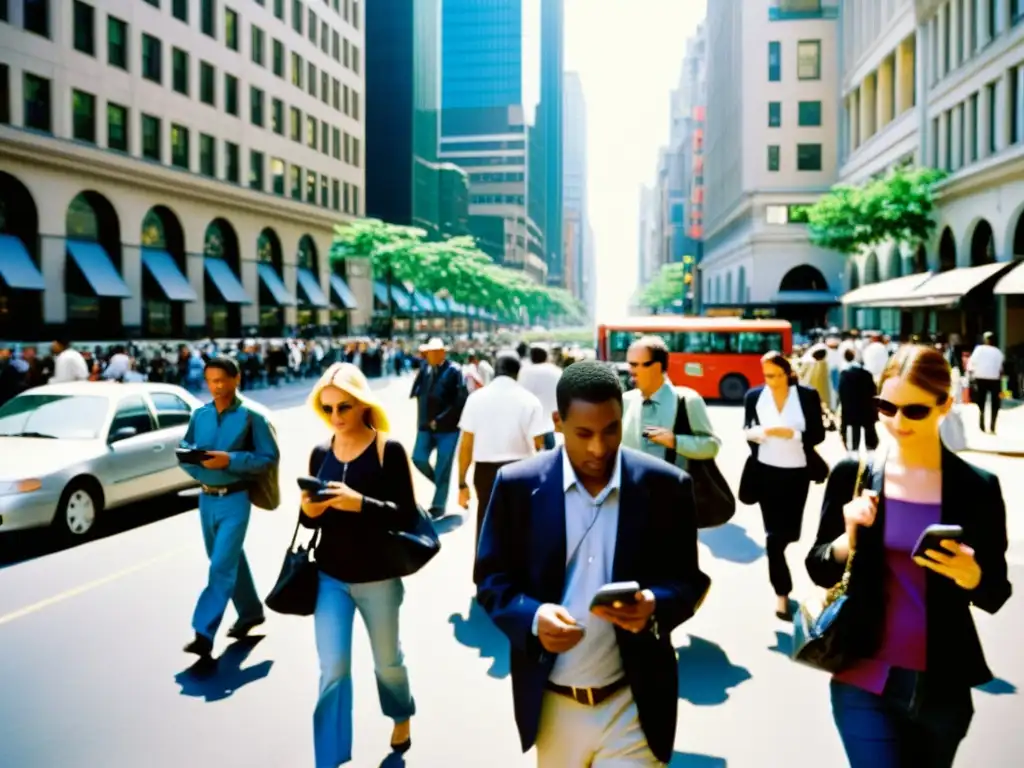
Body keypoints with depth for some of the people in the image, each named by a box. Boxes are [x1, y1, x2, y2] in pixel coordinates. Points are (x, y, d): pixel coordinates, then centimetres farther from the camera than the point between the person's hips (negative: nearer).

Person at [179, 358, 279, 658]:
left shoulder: (251, 415, -9)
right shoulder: (199, 415, 6)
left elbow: (270, 457, -11)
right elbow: (184, 451, 11)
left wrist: (230, 460, -22)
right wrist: (196, 460, -13)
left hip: (234, 499, -6)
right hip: (206, 498, 6)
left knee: (222, 566, -8)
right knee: (229, 561, 19)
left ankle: (204, 633, -5)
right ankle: (251, 611, 36)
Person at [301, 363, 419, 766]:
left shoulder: (389, 450, -13)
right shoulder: (320, 453, 1)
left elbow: (407, 516, -16)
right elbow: (312, 520, 8)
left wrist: (361, 503, -31)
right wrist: (309, 511, -15)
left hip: (378, 579, -2)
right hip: (329, 577, 3)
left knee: (387, 661, 18)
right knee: (332, 671, 1)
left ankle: (402, 717, 49)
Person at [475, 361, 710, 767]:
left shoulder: (665, 485, -7)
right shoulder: (518, 484, -8)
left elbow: (689, 581, 0)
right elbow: (491, 578, -1)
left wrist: (655, 605, -22)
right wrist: (532, 617, -21)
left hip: (634, 705, -1)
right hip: (551, 703, 2)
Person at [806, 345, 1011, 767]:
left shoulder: (978, 487, -5)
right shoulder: (852, 473, -5)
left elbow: (996, 595, 1)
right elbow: (819, 570, 1)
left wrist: (970, 575, -20)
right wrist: (850, 540, -19)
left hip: (942, 686, 1)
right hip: (864, 678, -1)